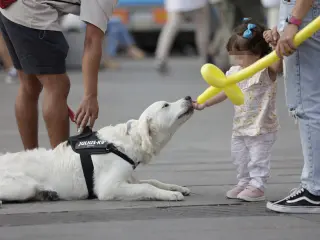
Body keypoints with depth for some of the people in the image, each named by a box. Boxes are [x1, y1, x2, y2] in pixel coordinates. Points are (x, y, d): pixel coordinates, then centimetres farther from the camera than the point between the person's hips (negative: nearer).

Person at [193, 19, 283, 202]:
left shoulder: (267, 70, -17)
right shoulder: (235, 72, 4)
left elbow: (280, 63, -38)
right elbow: (225, 91, 13)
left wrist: (276, 44, -54)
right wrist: (204, 104, 10)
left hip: (262, 127, -8)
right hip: (240, 128, 8)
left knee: (258, 159, -3)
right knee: (240, 159, 17)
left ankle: (257, 186, 6)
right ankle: (244, 183, 30)